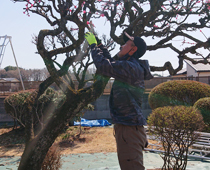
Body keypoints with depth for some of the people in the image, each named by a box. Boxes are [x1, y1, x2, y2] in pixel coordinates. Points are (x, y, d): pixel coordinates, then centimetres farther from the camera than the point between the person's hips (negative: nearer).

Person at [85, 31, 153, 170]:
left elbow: (103, 65, -15)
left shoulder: (130, 67, -15)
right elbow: (111, 64, 30)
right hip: (127, 127, 11)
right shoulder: (134, 68, 16)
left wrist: (93, 45, 1)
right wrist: (99, 44, 31)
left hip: (129, 128, -11)